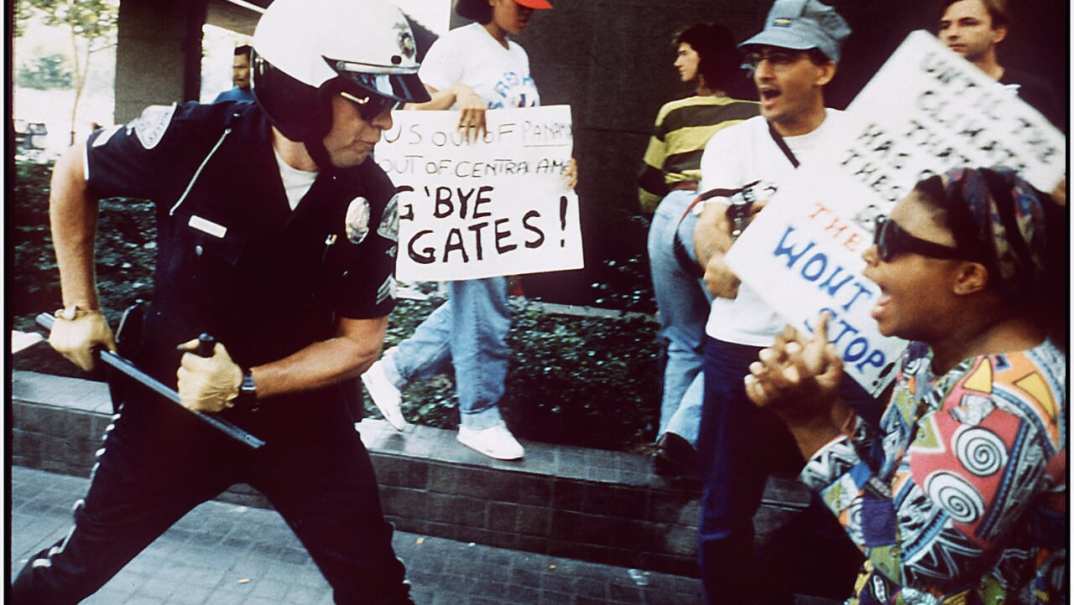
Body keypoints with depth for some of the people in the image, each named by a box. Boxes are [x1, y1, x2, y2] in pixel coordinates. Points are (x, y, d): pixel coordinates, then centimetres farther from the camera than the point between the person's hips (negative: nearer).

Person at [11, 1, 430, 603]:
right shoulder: (194, 138, -22)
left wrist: (246, 387, -22)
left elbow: (360, 342, -10)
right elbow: (74, 175, -1)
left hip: (299, 411, 1)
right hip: (169, 396, 0)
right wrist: (80, 309, 1)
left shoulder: (371, 199, -17)